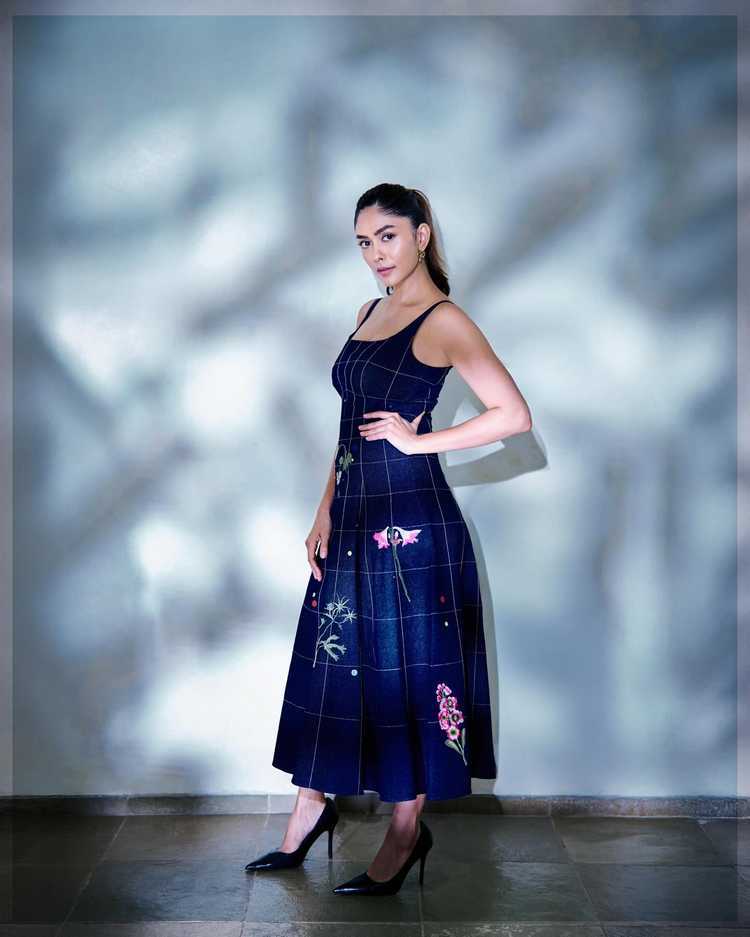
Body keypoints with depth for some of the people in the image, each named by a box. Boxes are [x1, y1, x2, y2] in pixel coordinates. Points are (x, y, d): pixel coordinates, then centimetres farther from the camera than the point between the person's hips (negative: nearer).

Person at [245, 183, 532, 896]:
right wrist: (326, 510, 10)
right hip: (353, 516, 8)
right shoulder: (370, 312, 14)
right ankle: (312, 808, 29)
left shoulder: (444, 321, -9)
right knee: (331, 656, 14)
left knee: (407, 668, 2)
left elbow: (515, 415, -17)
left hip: (410, 517, -8)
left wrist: (419, 440, -13)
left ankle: (407, 830, 18)